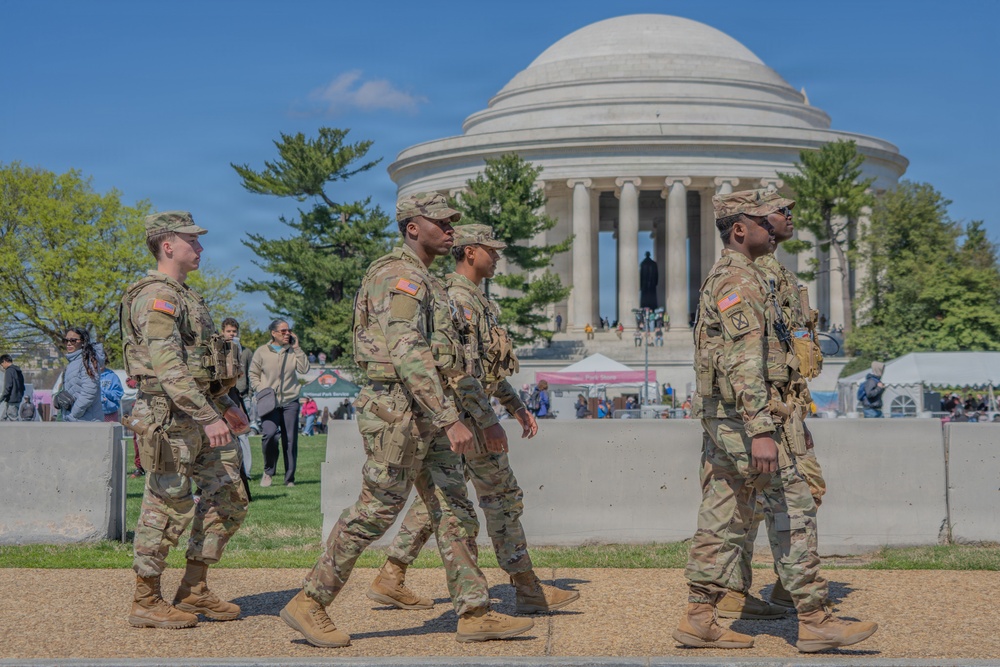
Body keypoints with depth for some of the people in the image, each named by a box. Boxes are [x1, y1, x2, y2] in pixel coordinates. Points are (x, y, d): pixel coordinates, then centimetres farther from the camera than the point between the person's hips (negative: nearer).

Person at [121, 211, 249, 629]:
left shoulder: (184, 297, 19)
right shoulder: (156, 297, -13)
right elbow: (167, 366, -24)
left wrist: (226, 405, 26)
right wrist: (208, 416, -30)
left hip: (202, 413, 10)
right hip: (170, 417, -10)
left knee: (230, 499, 9)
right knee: (168, 507, -3)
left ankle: (194, 591, 17)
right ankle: (145, 603, 8)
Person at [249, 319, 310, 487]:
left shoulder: (293, 351, 9)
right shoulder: (262, 351, 3)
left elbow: (304, 369, -3)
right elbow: (253, 374, 9)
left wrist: (297, 348, -5)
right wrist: (260, 390, -5)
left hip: (290, 401, 3)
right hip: (269, 402, -3)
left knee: (290, 439, 2)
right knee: (269, 434, -22)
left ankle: (290, 478, 12)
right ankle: (268, 471, 0)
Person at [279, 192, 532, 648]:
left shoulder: (429, 285, 20)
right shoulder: (398, 276, -13)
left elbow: (454, 361, 26)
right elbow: (408, 355, -24)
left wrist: (486, 418, 24)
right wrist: (451, 420, -28)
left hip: (430, 418, 10)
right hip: (398, 410, -10)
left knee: (455, 512, 6)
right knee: (374, 512, -5)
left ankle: (475, 615, 8)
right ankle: (308, 603, 5)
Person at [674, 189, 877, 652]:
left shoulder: (723, 277, 20)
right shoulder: (739, 278, -14)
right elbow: (744, 361, -24)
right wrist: (761, 432, -30)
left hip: (721, 417, 10)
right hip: (745, 413, -10)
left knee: (723, 517, 8)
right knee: (793, 510, -5)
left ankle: (699, 619, 9)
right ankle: (814, 621, -2)